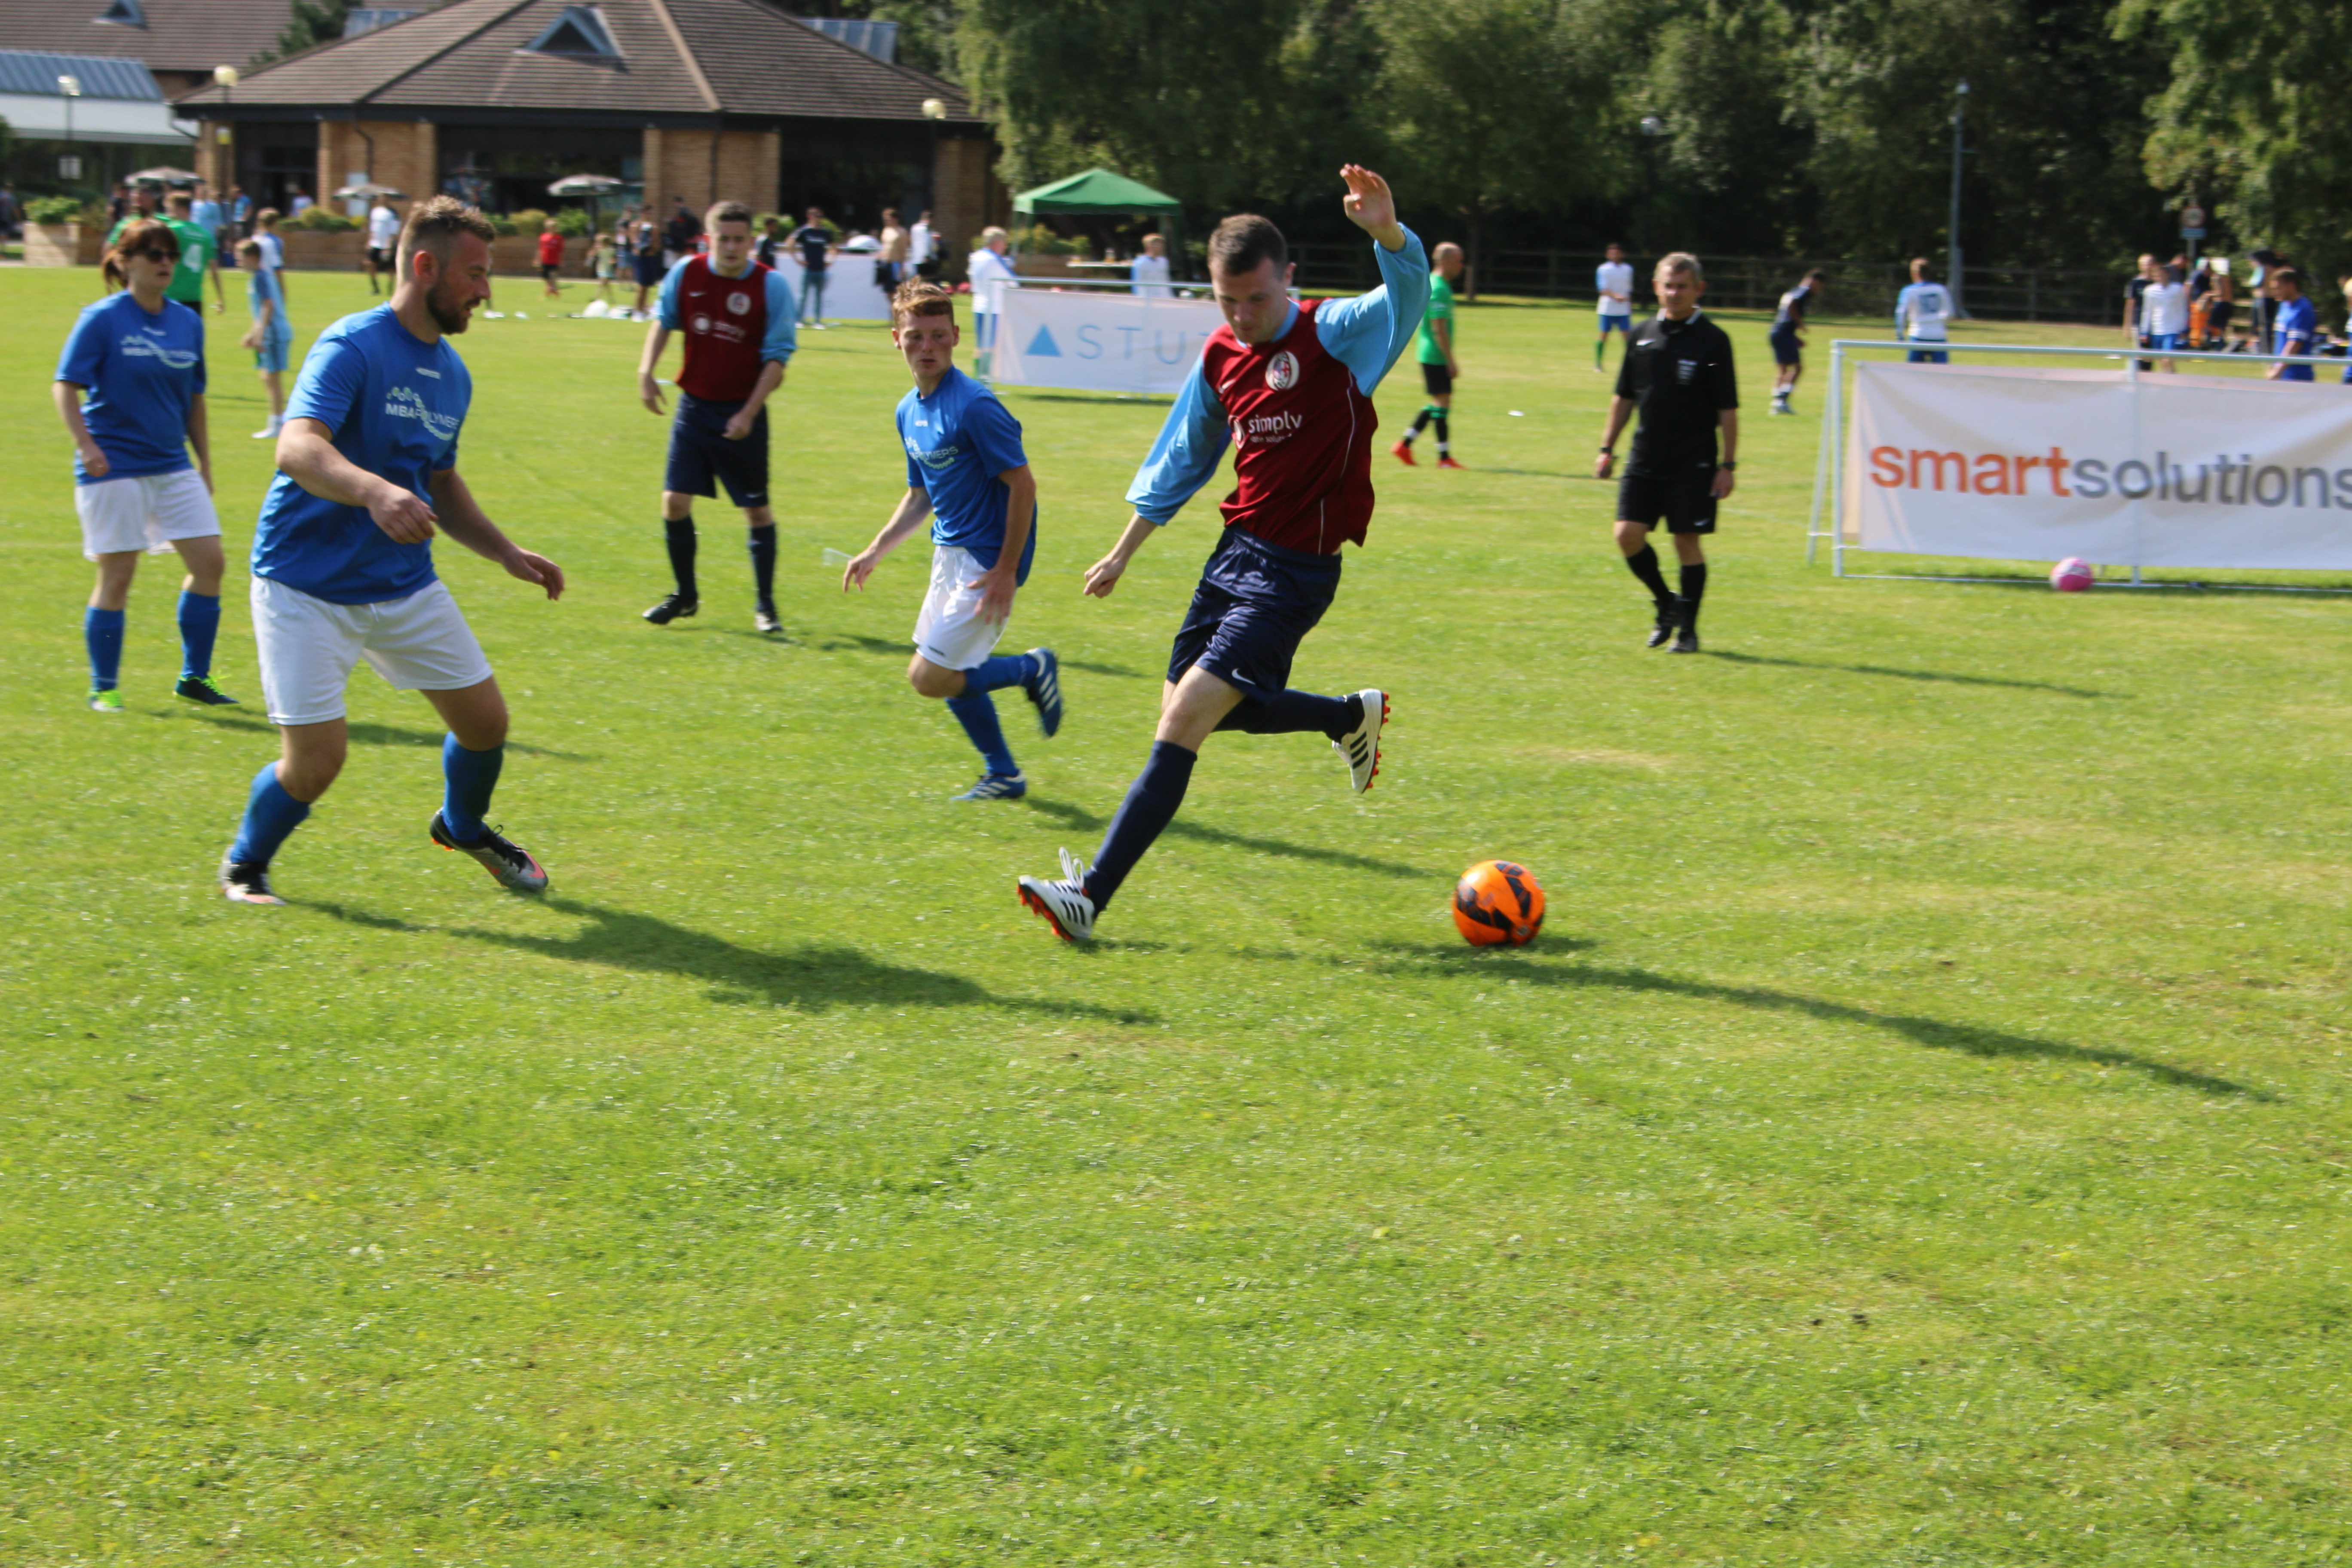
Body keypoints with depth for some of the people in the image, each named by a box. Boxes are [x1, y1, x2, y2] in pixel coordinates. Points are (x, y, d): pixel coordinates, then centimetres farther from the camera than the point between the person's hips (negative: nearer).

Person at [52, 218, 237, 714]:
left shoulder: (188, 322, 9)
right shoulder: (102, 319, -7)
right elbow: (65, 386, -9)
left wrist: (204, 464, 16)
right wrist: (84, 443, -23)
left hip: (173, 467, 6)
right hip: (114, 468, -6)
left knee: (209, 561, -1)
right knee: (118, 575, -3)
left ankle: (195, 677, 11)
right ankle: (104, 687, 11)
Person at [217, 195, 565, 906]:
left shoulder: (453, 374, 9)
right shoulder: (351, 347, -18)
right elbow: (297, 448, -33)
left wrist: (508, 554, 14)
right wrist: (374, 492, -51)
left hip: (405, 585, 7)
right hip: (307, 587, -7)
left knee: (485, 720, 6)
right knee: (315, 760, -11)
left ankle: (463, 826, 38)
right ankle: (245, 864, 18)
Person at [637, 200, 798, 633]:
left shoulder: (772, 286, -11)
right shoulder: (685, 274, -3)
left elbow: (777, 356, -9)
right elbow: (663, 321, 14)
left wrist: (749, 413, -15)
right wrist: (647, 370, 1)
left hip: (742, 414, -3)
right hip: (694, 405, 3)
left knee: (757, 509, 2)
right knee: (675, 501, 0)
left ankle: (764, 604, 15)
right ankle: (685, 596, 19)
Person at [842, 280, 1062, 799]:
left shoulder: (974, 407, -20)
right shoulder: (909, 411, 7)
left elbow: (1022, 484, -19)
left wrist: (1007, 571, -21)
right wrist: (876, 551, 13)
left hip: (987, 563, -9)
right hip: (950, 556, 9)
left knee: (929, 677, -10)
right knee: (952, 675, 15)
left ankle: (1032, 668, 7)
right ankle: (1003, 776, 29)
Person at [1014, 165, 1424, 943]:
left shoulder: (1338, 336, -12)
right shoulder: (1220, 356, 7)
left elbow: (1410, 292, -32)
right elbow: (1179, 463, 20)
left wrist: (1388, 230, -53)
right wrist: (1124, 552, 24)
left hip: (1296, 571, -8)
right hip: (1236, 549, 8)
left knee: (1184, 720, -13)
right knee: (1201, 707, 18)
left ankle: (1091, 896, -11)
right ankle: (1353, 715, 38)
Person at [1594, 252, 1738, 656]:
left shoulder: (1713, 341, -5)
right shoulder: (1642, 335, 7)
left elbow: (1728, 410, -4)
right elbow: (1624, 397, 16)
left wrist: (1728, 464, -8)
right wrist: (1607, 448, 13)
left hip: (1694, 463, -4)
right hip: (1645, 457, 4)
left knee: (1687, 540, -2)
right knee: (1628, 534, -6)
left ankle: (1687, 628, 11)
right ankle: (1666, 604, 18)